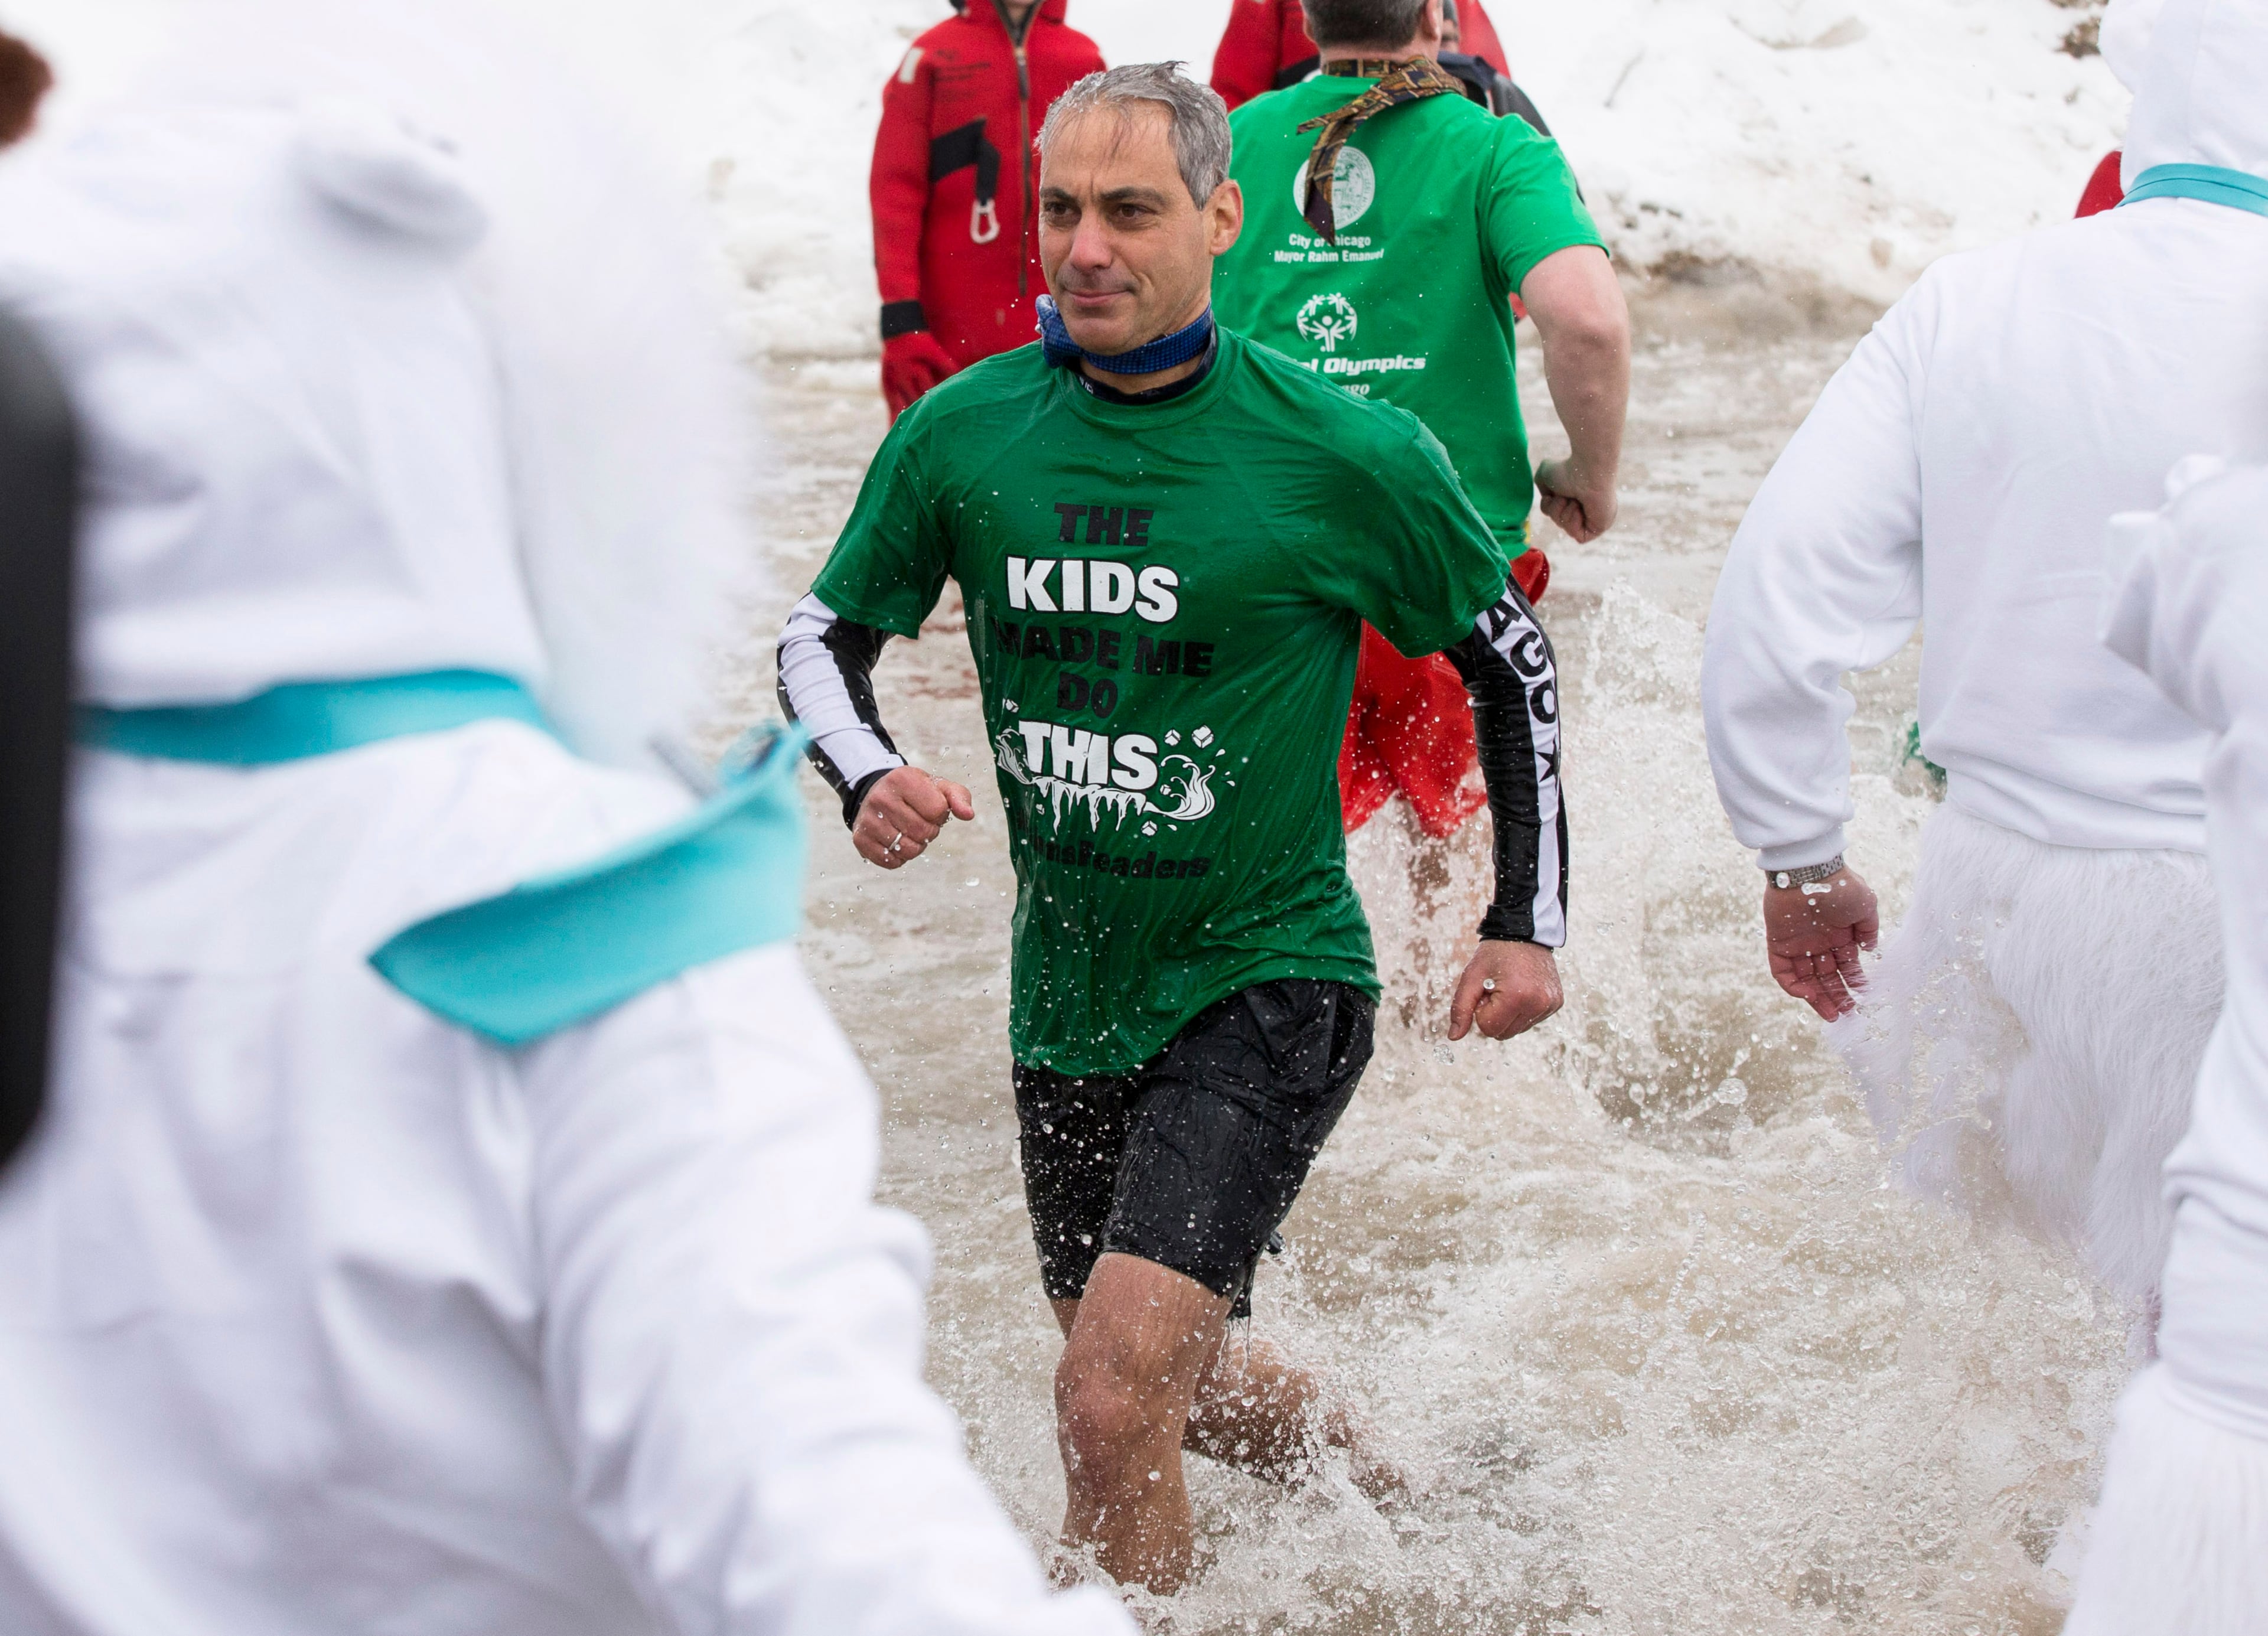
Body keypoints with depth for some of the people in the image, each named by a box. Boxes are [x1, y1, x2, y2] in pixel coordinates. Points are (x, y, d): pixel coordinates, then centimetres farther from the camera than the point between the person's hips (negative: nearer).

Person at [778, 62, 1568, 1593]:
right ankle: (1382, 1477, 52)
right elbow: (826, 634, 8)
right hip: (1069, 992, 5)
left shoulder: (1345, 455, -13)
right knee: (1174, 1388, 22)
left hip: (1267, 981, -5)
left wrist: (1529, 924, 2)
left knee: (1113, 1401, -21)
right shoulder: (965, 433, -5)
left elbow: (1513, 660, 1)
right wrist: (866, 773, -13)